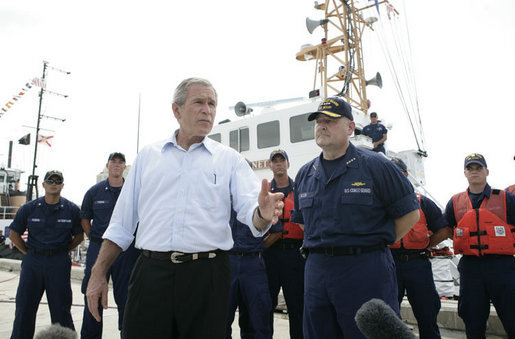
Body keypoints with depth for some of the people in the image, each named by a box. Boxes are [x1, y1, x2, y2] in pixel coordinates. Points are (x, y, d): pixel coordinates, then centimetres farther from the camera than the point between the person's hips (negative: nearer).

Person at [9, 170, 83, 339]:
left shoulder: (71, 209, 1)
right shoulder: (29, 208, 4)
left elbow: (79, 236, 9)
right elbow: (14, 233, 11)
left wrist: (62, 251, 2)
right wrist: (29, 253, 5)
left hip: (59, 262, -1)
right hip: (32, 261, 2)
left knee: (60, 306, 4)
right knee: (25, 306, 8)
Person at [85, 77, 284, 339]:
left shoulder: (230, 159, 6)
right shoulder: (148, 156, 11)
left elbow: (249, 209, -7)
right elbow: (121, 224, 12)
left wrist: (263, 214, -31)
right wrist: (98, 274, 8)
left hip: (206, 276, 0)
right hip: (151, 271, 1)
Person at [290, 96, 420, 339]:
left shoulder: (375, 166, -4)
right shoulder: (304, 174, 12)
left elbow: (410, 213, -1)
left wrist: (374, 245, 0)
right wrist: (323, 247, 12)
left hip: (365, 269, -5)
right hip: (316, 269, 5)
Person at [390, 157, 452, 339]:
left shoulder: (422, 202, 10)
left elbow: (444, 231, 10)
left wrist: (424, 246, 6)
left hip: (418, 264, 1)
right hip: (389, 264, -1)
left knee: (427, 315, 8)